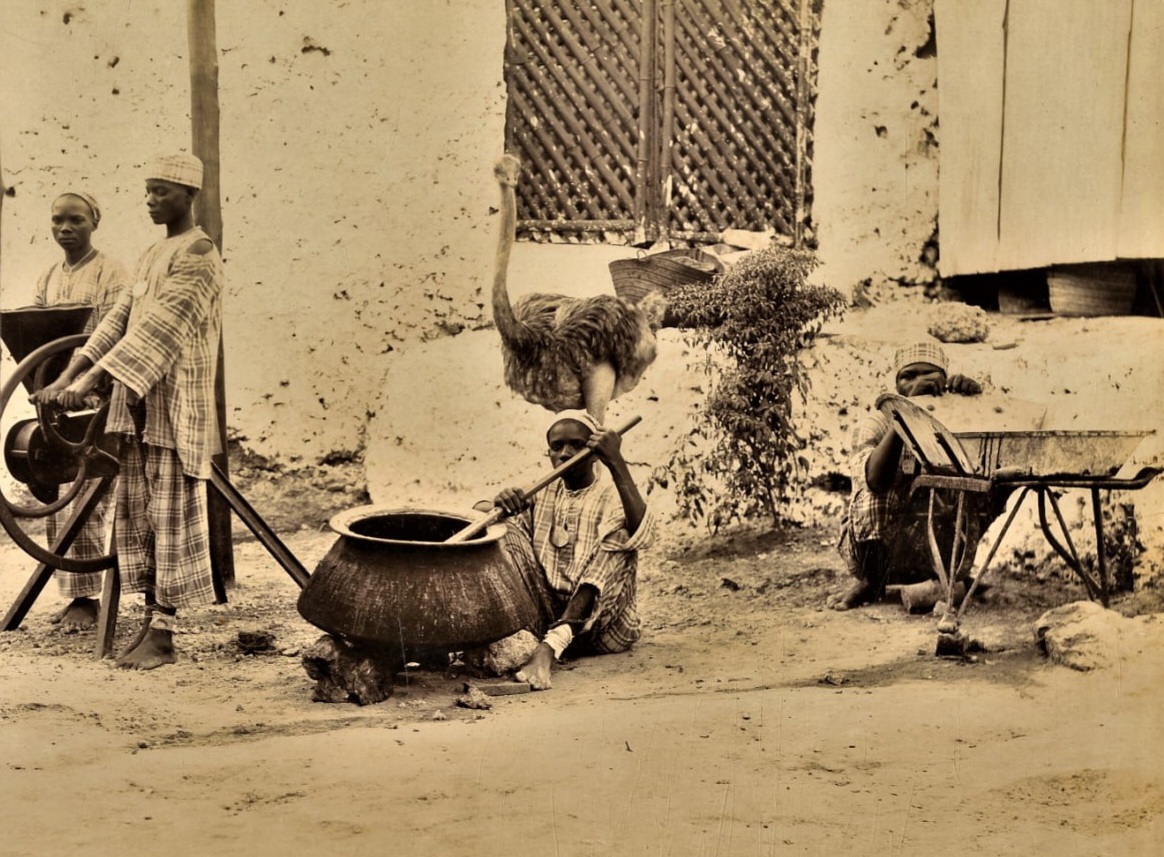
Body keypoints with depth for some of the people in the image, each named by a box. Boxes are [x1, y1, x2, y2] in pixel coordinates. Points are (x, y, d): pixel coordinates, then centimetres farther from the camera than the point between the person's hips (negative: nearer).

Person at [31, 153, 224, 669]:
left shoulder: (198, 254, -10)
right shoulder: (150, 256, 19)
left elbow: (160, 328, -20)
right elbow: (119, 321, 14)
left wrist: (92, 380, -24)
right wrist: (68, 377, 2)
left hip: (174, 406, -9)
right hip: (136, 404, 9)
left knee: (171, 517, -4)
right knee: (136, 514, 9)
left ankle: (163, 636, 1)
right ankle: (151, 620, 17)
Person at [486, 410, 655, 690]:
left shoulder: (613, 496, -2)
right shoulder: (542, 495, 12)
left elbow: (642, 537, -25)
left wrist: (616, 463, -30)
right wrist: (498, 503, -24)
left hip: (600, 624, -3)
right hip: (543, 618, 3)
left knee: (615, 543, -26)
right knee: (507, 532, -9)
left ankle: (550, 646, -43)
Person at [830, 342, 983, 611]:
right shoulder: (874, 424, -14)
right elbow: (876, 480, -36)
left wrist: (975, 397, -37)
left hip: (934, 549, 3)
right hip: (875, 547, -3)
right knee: (876, 494, -32)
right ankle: (867, 581, -8)